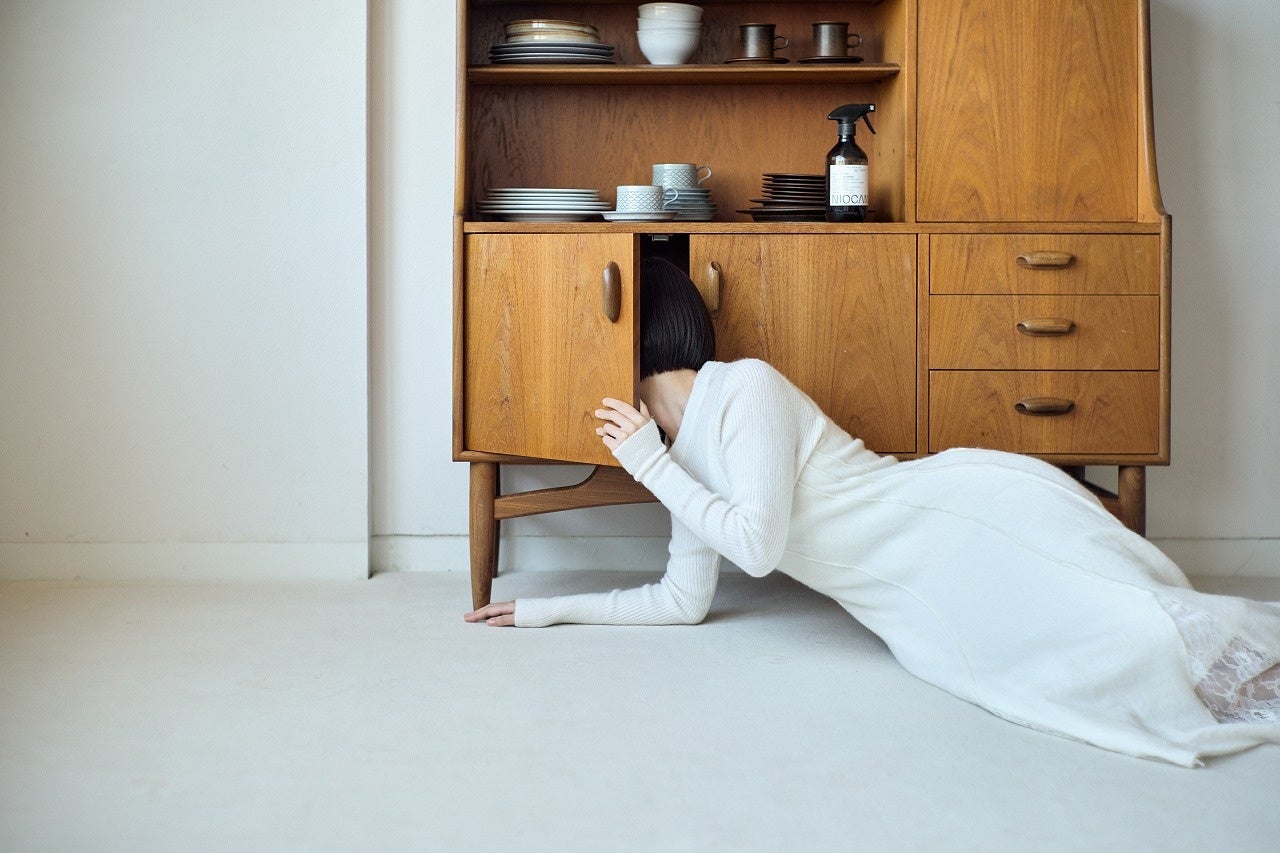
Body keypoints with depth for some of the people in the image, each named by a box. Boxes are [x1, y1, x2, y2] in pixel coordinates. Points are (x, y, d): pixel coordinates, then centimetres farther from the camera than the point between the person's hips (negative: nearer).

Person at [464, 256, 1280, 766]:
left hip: (982, 511, -7)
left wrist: (651, 465, -13)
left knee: (1137, 643, -18)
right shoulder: (684, 453, 13)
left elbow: (759, 545, -20)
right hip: (928, 607, 7)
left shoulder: (746, 390, -13)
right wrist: (544, 609, 20)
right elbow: (682, 600, 18)